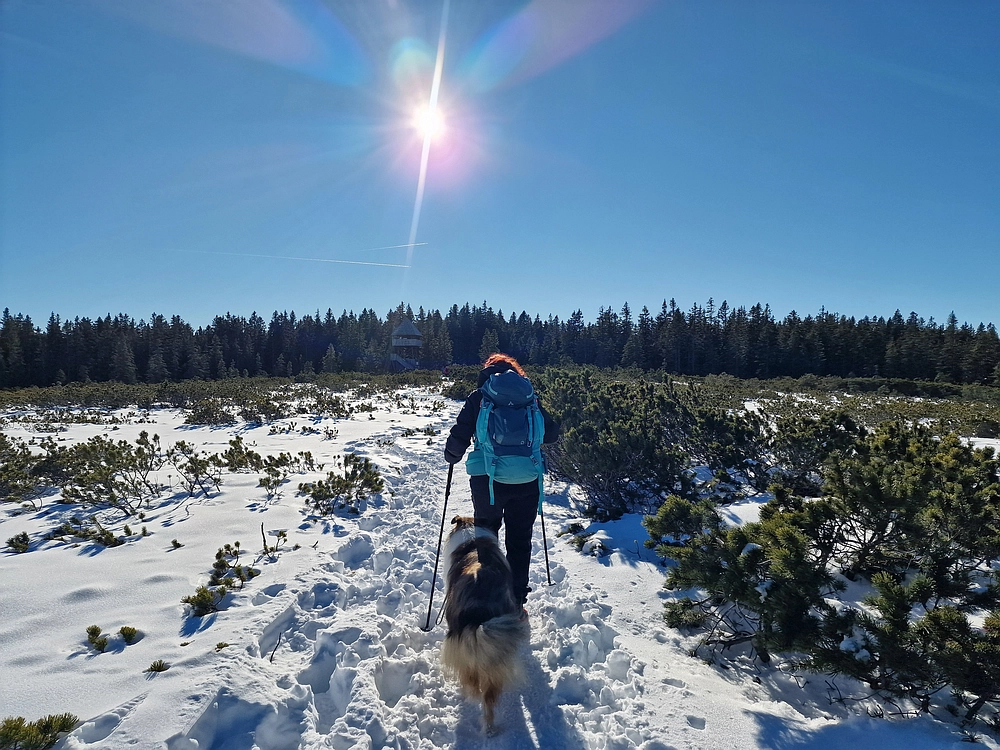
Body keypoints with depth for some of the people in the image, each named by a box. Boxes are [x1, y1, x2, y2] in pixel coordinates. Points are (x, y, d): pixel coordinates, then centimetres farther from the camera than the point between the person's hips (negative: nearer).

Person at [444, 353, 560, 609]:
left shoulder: (479, 396, 0)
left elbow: (460, 435, -6)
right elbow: (552, 432, 6)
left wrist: (452, 456, 14)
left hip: (487, 479, -1)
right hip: (526, 481, 1)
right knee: (520, 541, 15)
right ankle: (516, 602, 20)